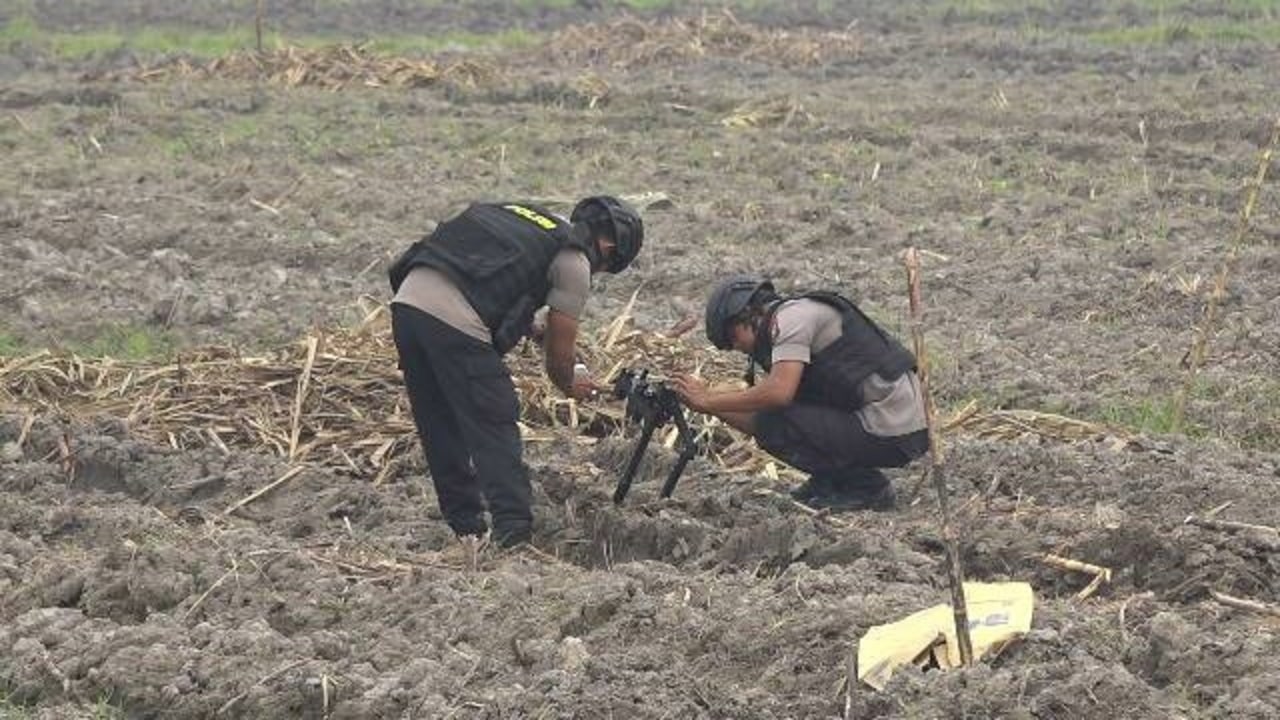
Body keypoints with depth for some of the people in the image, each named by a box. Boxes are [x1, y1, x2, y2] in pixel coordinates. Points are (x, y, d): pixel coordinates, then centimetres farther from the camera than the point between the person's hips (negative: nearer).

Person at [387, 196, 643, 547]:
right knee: (495, 431, 0)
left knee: (441, 430, 17)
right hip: (454, 321, -8)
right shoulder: (574, 261, 5)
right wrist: (569, 383, 30)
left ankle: (467, 530, 25)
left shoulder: (519, 215, 28)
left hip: (406, 301, 8)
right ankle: (515, 536, -4)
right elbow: (560, 349, 9)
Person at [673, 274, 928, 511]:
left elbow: (779, 392, -24)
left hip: (893, 434, -10)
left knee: (773, 424, -11)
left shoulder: (791, 317, -9)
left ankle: (867, 488, -2)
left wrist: (710, 400, -13)